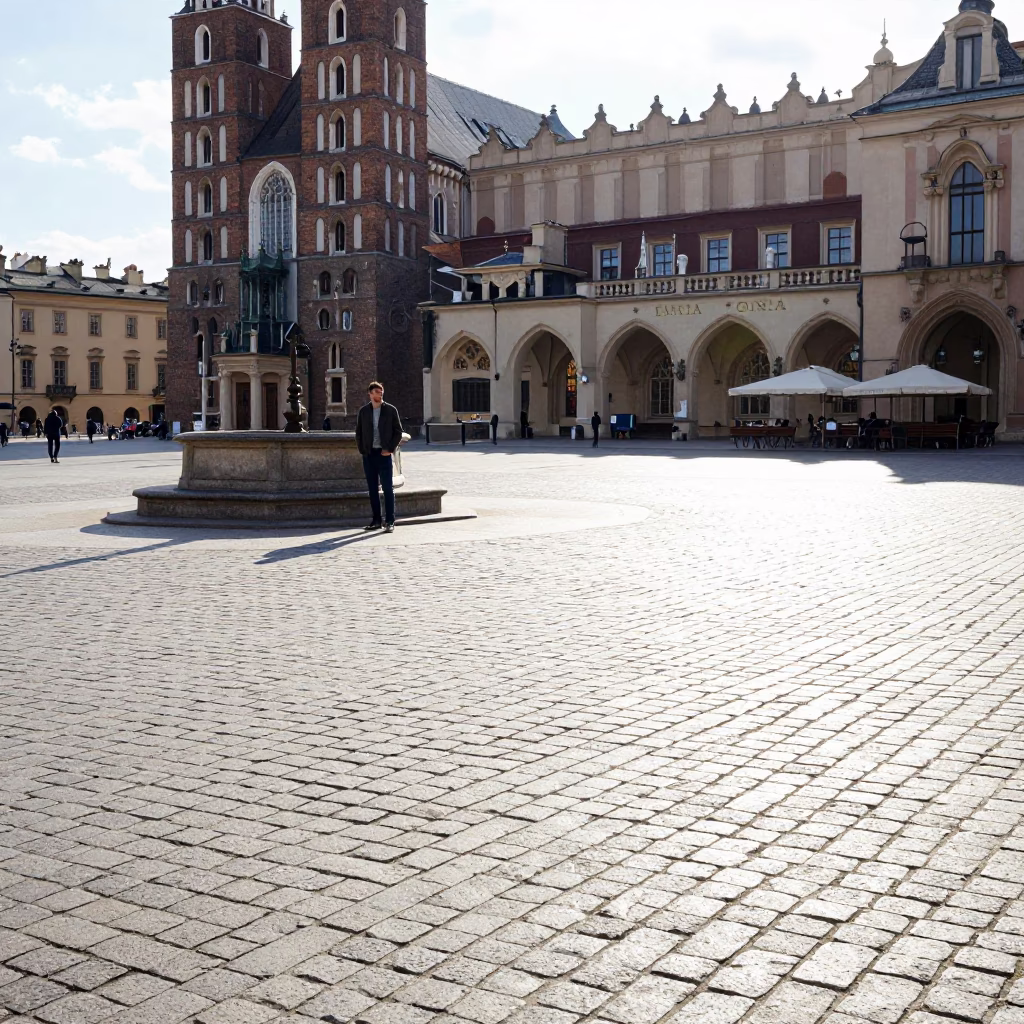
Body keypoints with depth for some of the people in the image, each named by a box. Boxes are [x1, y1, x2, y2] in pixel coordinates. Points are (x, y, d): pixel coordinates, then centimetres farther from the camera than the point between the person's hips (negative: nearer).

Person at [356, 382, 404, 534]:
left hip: (384, 453, -3)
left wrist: (390, 449, -8)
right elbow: (358, 433, 12)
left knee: (388, 488, -4)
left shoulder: (391, 410, 2)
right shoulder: (363, 411, 8)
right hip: (369, 454, 3)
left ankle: (390, 522, -2)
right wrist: (362, 450, 0)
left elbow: (398, 432, 2)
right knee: (373, 489, 6)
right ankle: (377, 520, 13)